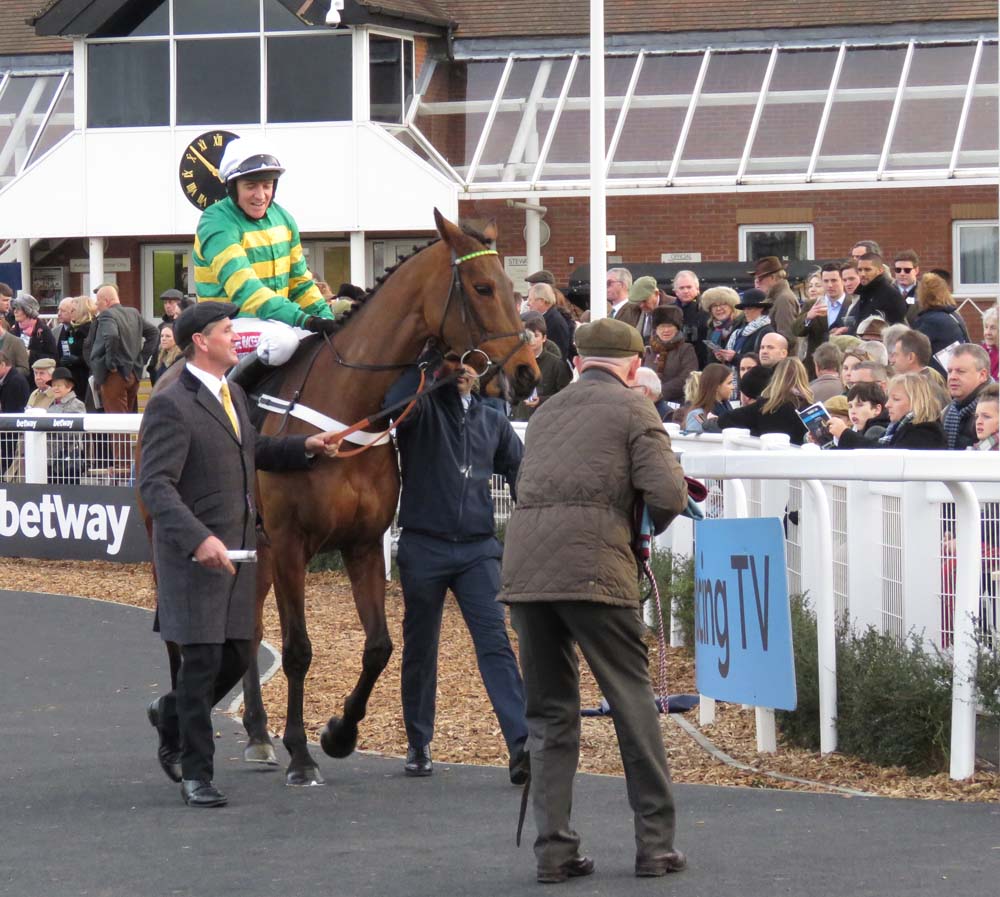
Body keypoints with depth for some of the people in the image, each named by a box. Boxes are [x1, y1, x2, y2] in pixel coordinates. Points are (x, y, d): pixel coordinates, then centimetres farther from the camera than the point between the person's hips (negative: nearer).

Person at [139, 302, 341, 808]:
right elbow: (155, 485, -22)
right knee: (203, 660, -2)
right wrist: (198, 538, -33)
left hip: (237, 549, 8)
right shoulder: (171, 406, -15)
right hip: (196, 555, -8)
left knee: (238, 656, 12)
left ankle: (171, 716, 36)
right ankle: (195, 774, 9)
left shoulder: (233, 395, 13)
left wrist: (305, 448, 15)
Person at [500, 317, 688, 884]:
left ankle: (555, 849, 7)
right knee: (634, 703, 4)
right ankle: (656, 843, 5)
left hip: (524, 566, 5)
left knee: (549, 711, 11)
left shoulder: (548, 411, 25)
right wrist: (648, 528, 16)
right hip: (593, 567, -5)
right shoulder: (633, 409, 6)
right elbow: (668, 495, -5)